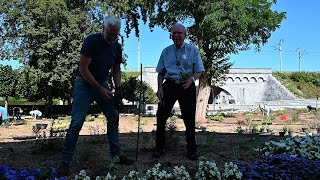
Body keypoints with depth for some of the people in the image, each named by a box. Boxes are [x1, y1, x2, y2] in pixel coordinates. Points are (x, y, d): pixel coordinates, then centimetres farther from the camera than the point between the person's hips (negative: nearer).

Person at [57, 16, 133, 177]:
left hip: (102, 83, 7)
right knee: (77, 122, -12)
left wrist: (118, 88, -3)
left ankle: (116, 155, 14)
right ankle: (65, 162, -3)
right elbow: (83, 69, -19)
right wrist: (99, 89, -18)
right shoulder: (91, 41, -17)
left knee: (114, 117, 3)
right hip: (85, 83, -6)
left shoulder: (116, 47, 3)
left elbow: (116, 70, 14)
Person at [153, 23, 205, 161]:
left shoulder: (193, 50, 3)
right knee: (161, 116, -2)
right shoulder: (166, 51, 9)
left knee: (189, 119, 5)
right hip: (169, 86, 2)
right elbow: (160, 72, 12)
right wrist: (160, 88, -1)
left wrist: (192, 79, -20)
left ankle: (191, 150, 22)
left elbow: (199, 71, 1)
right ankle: (159, 148, 15)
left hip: (187, 87, -1)